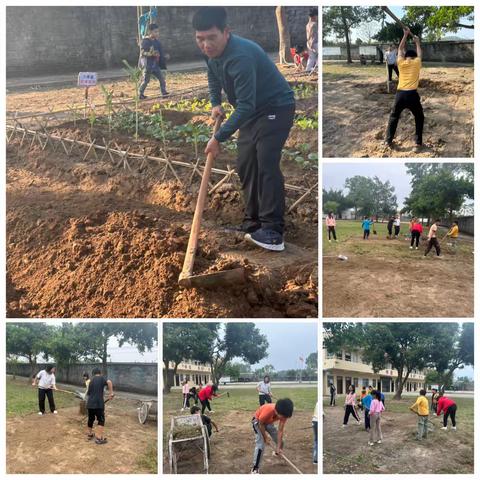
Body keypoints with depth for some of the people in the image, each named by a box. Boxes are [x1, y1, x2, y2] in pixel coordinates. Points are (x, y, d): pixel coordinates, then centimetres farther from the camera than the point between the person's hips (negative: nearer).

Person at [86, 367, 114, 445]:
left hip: (90, 403, 6)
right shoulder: (101, 378, 0)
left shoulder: (91, 381, 18)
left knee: (91, 419, 22)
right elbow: (109, 382, -22)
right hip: (98, 403, -6)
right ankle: (99, 438, -7)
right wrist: (111, 393, -18)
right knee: (101, 420, 0)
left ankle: (89, 434, 37)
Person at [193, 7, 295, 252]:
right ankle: (253, 222, 18)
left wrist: (219, 137, -32)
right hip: (253, 110, 10)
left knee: (266, 164, -21)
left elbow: (245, 106, -35)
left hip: (277, 107, -9)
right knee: (245, 165, 9)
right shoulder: (212, 51, -4)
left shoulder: (241, 57, -33)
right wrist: (215, 103, 9)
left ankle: (273, 232, -23)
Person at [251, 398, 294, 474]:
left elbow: (280, 430, -20)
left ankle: (277, 453, 45)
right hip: (258, 421, -5)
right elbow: (261, 424, -25)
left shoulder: (283, 413, -28)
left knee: (280, 441, 11)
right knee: (260, 445, -19)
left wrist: (278, 447, -19)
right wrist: (265, 437, -14)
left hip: (269, 422, 5)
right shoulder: (268, 411, -44)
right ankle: (255, 468, -8)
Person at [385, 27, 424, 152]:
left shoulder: (401, 62, 10)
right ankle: (418, 143, 8)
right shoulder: (417, 62, 7)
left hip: (400, 94, 2)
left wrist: (405, 35, 31)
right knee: (419, 118, 16)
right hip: (412, 94, -2)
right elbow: (419, 52, 29)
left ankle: (389, 140, 23)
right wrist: (417, 41, 45)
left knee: (394, 117, 21)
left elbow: (400, 49, 25)